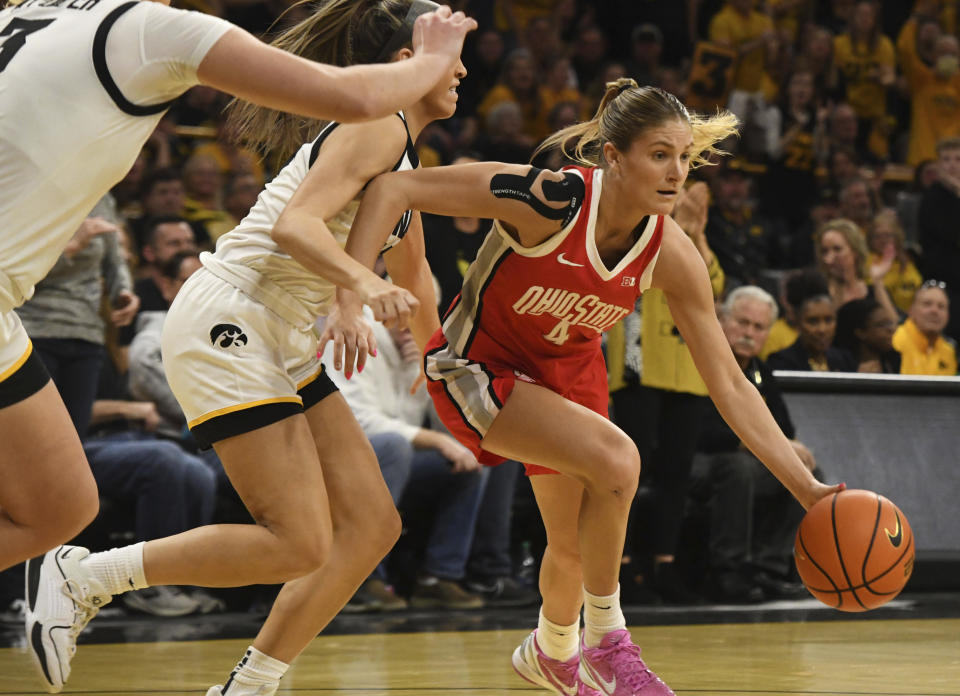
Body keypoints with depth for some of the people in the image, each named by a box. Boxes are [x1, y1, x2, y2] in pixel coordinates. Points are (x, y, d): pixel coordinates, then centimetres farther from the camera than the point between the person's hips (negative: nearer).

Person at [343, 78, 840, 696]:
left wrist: (807, 489, -19)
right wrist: (352, 294, -42)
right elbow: (394, 188, -31)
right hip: (477, 367, -6)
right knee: (615, 457, -28)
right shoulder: (550, 198, -33)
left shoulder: (672, 255, -18)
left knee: (574, 550, 14)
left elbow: (730, 385, -13)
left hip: (568, 373, 6)